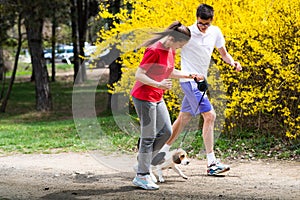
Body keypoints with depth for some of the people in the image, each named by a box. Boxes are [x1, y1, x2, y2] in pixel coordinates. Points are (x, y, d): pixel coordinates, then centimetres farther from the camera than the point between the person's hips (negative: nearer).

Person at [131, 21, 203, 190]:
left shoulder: (171, 51, 6)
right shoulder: (154, 51, -21)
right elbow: (139, 75, -22)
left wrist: (188, 75, 9)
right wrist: (158, 84, -34)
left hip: (157, 98, 9)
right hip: (144, 97, -9)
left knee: (166, 131, 8)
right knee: (149, 136, -4)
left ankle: (144, 163, 21)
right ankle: (141, 176, 4)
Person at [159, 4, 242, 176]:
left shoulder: (215, 32, 4)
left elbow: (223, 53, 15)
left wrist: (232, 62, -4)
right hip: (189, 80, -7)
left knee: (184, 118, 14)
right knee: (210, 115, -15)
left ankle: (164, 151, 27)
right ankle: (211, 163, -13)